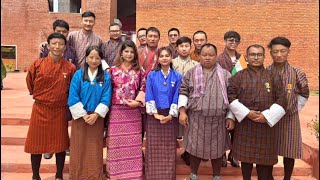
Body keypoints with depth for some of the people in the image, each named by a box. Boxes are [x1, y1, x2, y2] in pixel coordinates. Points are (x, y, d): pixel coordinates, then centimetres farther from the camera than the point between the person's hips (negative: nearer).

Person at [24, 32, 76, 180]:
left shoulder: (70, 68, -7)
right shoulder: (37, 64, -6)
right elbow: (30, 83, 11)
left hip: (60, 111, 0)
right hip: (40, 110, 1)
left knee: (60, 144, 8)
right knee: (36, 143, 9)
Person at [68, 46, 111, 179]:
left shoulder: (105, 76, 0)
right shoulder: (78, 75, -2)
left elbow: (106, 98, -4)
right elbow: (73, 97, -6)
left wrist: (95, 114, -14)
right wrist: (84, 115, -12)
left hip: (97, 117, 1)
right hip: (80, 117, 0)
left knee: (95, 149, 8)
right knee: (79, 148, 7)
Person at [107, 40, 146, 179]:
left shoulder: (139, 71, 6)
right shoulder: (113, 70, 2)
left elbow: (144, 88, 6)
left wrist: (138, 101, -9)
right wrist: (124, 101, -8)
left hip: (133, 111, 1)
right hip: (116, 111, -1)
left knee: (133, 142, 6)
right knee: (117, 142, 4)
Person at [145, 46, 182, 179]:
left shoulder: (177, 76, 0)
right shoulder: (151, 75, 0)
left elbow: (177, 97, -3)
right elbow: (148, 96, -4)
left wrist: (171, 115, -12)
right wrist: (155, 114, -12)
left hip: (170, 116, 0)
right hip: (154, 116, 0)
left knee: (169, 148, 7)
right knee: (154, 148, 5)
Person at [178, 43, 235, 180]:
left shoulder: (225, 75, 5)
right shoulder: (191, 73, 5)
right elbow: (183, 92, 3)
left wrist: (230, 117, 0)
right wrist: (182, 111, -6)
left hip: (218, 119, 1)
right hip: (196, 118, 0)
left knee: (217, 148, 10)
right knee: (195, 146, 8)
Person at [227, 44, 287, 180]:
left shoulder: (273, 77, 5)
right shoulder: (238, 76, 2)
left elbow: (282, 101, 0)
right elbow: (231, 97, -5)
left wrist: (267, 116, -11)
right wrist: (246, 113, -14)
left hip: (266, 124, 1)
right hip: (244, 123, 0)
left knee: (265, 158, 7)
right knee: (245, 156, 11)